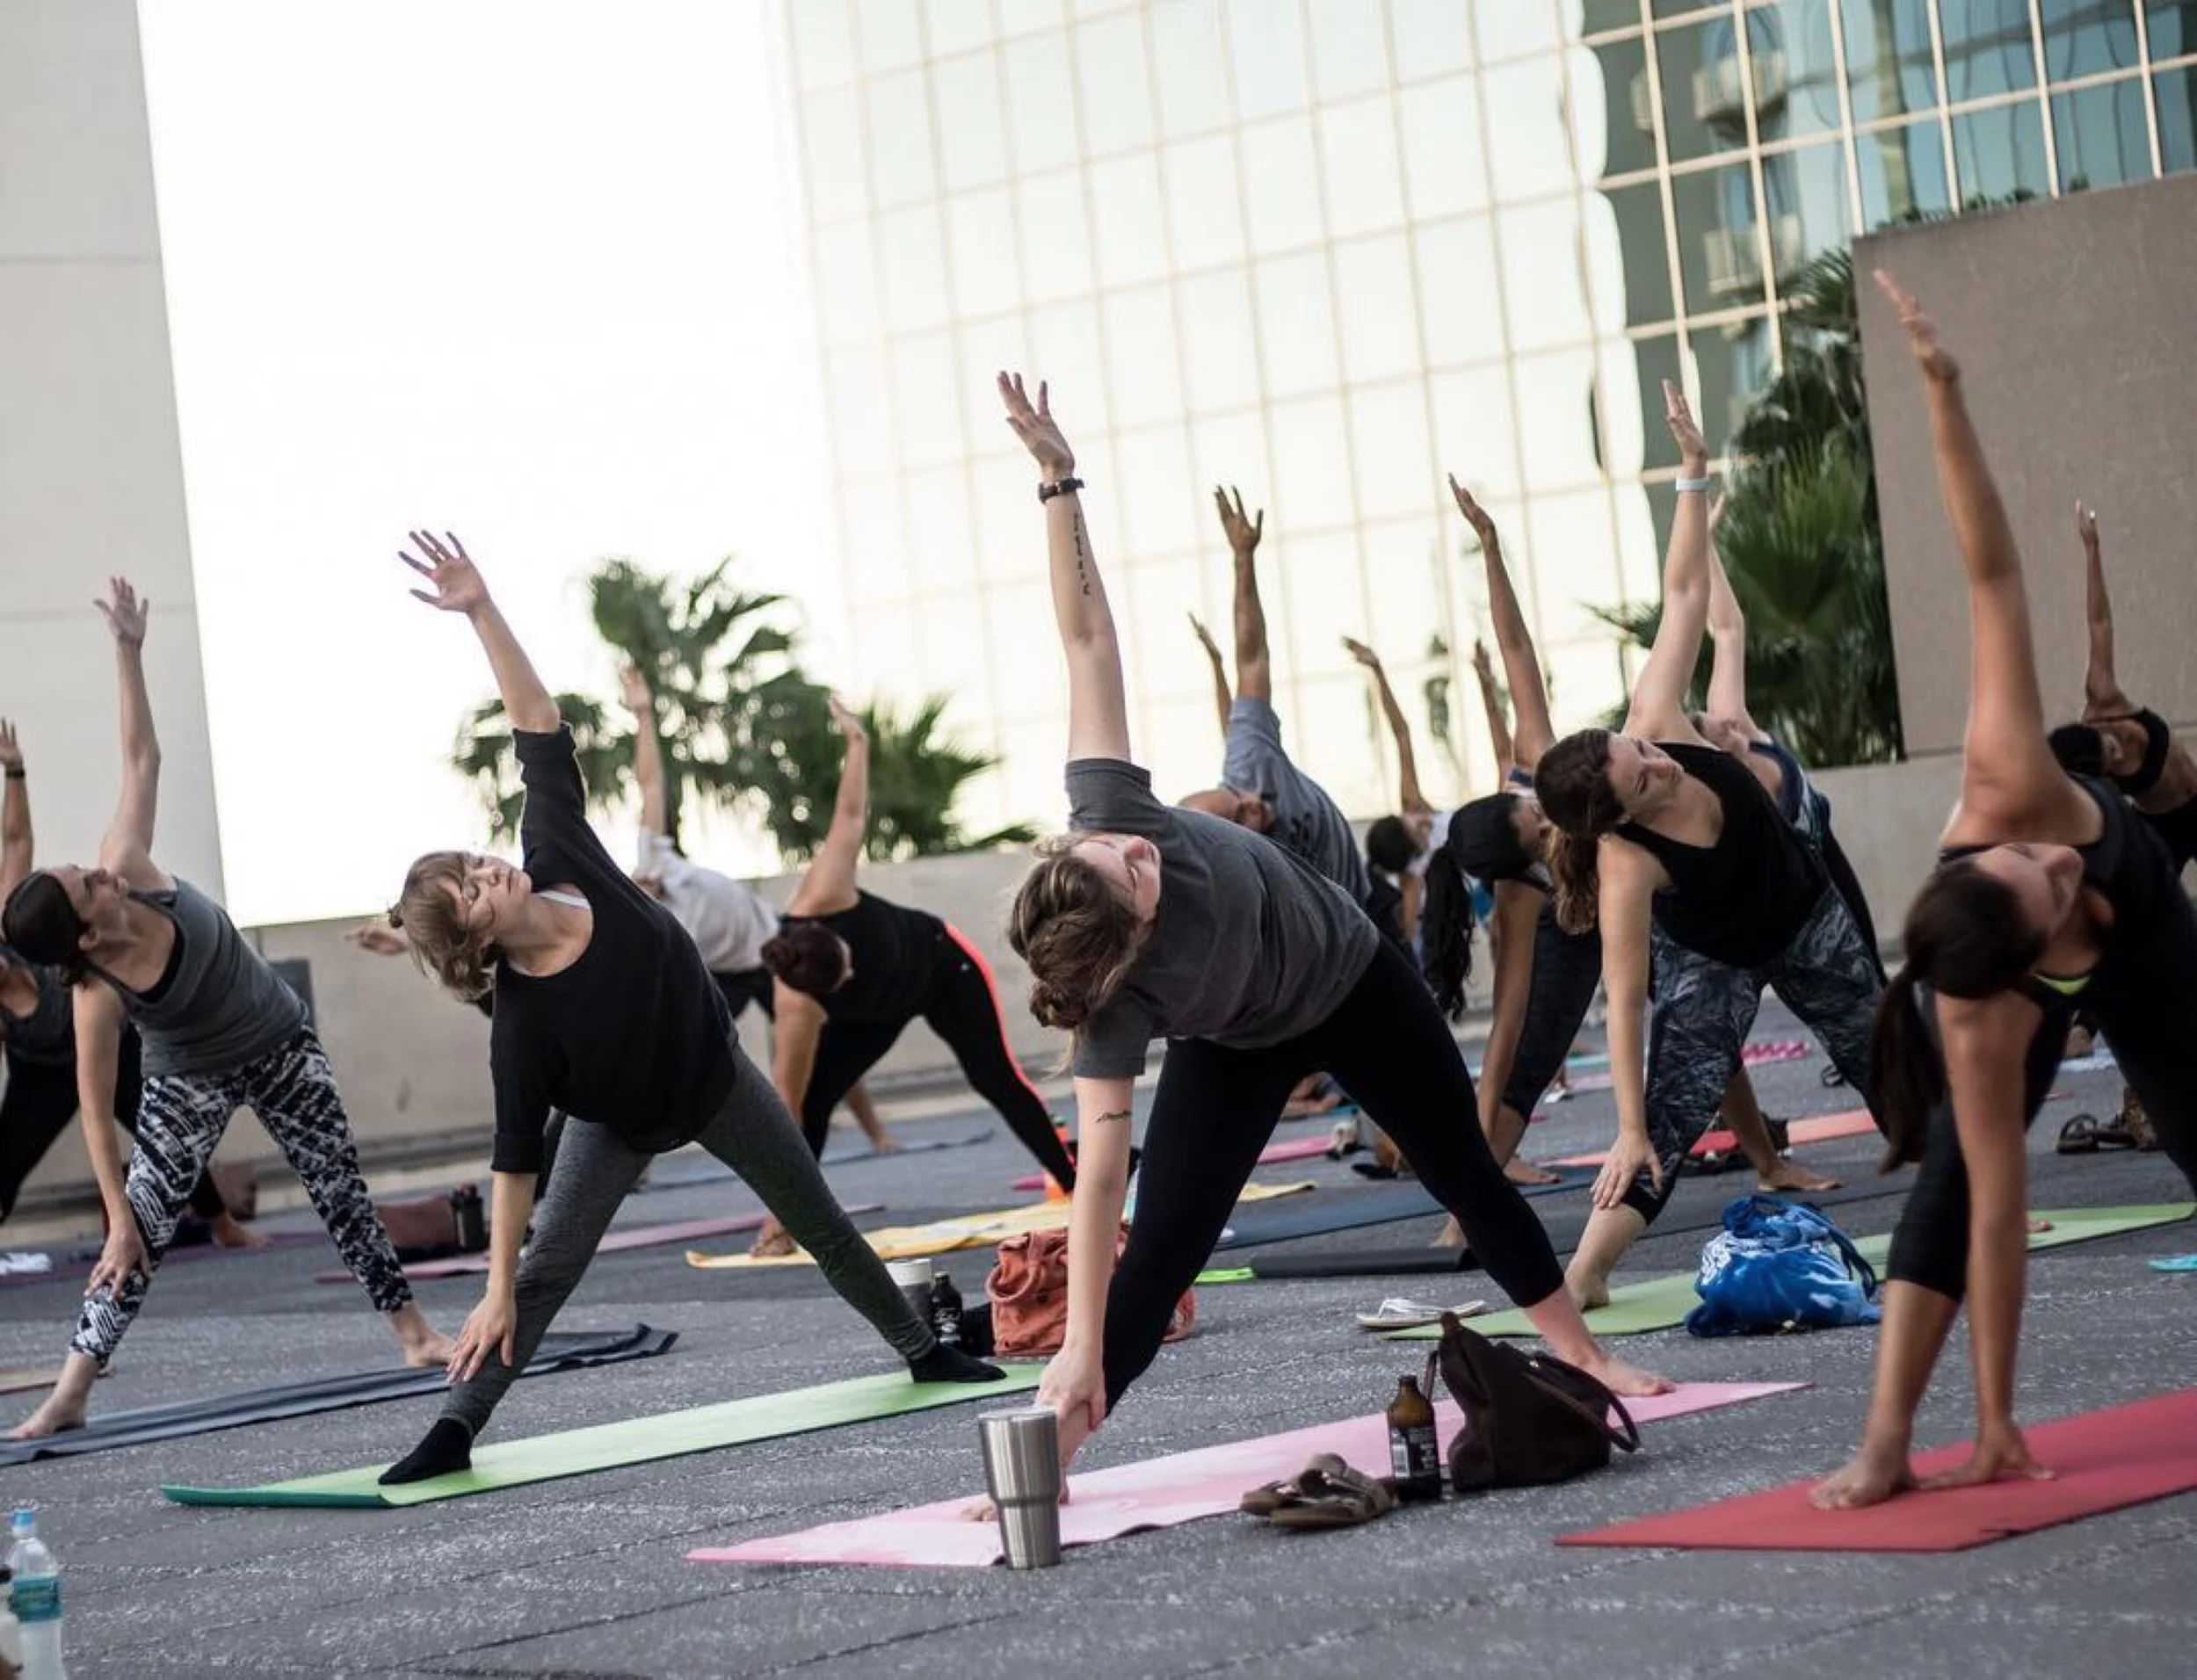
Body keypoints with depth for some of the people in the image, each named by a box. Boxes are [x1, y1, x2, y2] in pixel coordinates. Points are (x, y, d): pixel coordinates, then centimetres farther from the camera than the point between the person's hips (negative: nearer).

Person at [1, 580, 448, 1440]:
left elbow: (142, 758, -19)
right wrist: (117, 1216, -24)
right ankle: (69, 1394, -4)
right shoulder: (97, 999, -32)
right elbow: (96, 1111, -24)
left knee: (342, 1191, 8)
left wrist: (128, 651, -26)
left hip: (282, 1045, 4)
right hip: (193, 1083, -4)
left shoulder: (127, 869, -26)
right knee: (142, 1230, -7)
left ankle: (413, 1333, 18)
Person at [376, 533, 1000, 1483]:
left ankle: (922, 1351, 36)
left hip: (716, 1076, 4)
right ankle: (456, 1427, -13)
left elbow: (539, 728, -27)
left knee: (822, 1226, 18)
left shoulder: (558, 854, -28)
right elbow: (516, 1156, -29)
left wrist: (481, 611, -36)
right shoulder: (522, 1022, -34)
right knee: (544, 1271, -18)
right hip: (618, 1122, -4)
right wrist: (496, 1289, -30)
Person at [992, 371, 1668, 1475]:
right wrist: (1078, 1349, -49)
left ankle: (1582, 1353, 33)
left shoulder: (1103, 812, -36)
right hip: (1240, 1047, -4)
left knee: (1465, 1173, 16)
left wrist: (1059, 479, -35)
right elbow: (1100, 1172, -43)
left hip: (1353, 979, 4)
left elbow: (1088, 640, -33)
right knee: (1159, 1250, -15)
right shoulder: (1116, 1001, -40)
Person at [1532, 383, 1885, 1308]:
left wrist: (1694, 471, -29)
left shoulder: (1655, 728, -29)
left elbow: (1684, 595, -22)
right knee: (1671, 1112, -20)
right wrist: (1628, 1131, -39)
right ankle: (1584, 1272, -23)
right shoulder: (1627, 861, -38)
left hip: (1808, 916, 6)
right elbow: (1624, 1000, -36)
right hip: (1714, 960, -6)